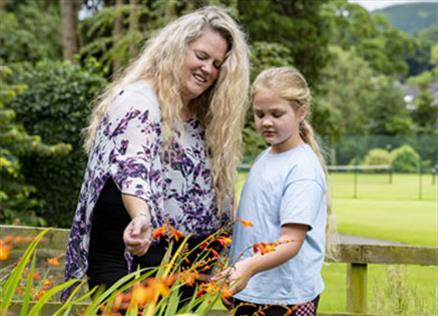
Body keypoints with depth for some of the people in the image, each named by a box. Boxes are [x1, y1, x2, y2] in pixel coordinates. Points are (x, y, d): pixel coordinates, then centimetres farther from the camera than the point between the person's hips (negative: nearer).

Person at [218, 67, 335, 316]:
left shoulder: (303, 169, -14)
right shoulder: (263, 158, 9)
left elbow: (291, 242, -22)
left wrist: (250, 266, -37)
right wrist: (234, 280, 15)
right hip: (248, 291, 7)